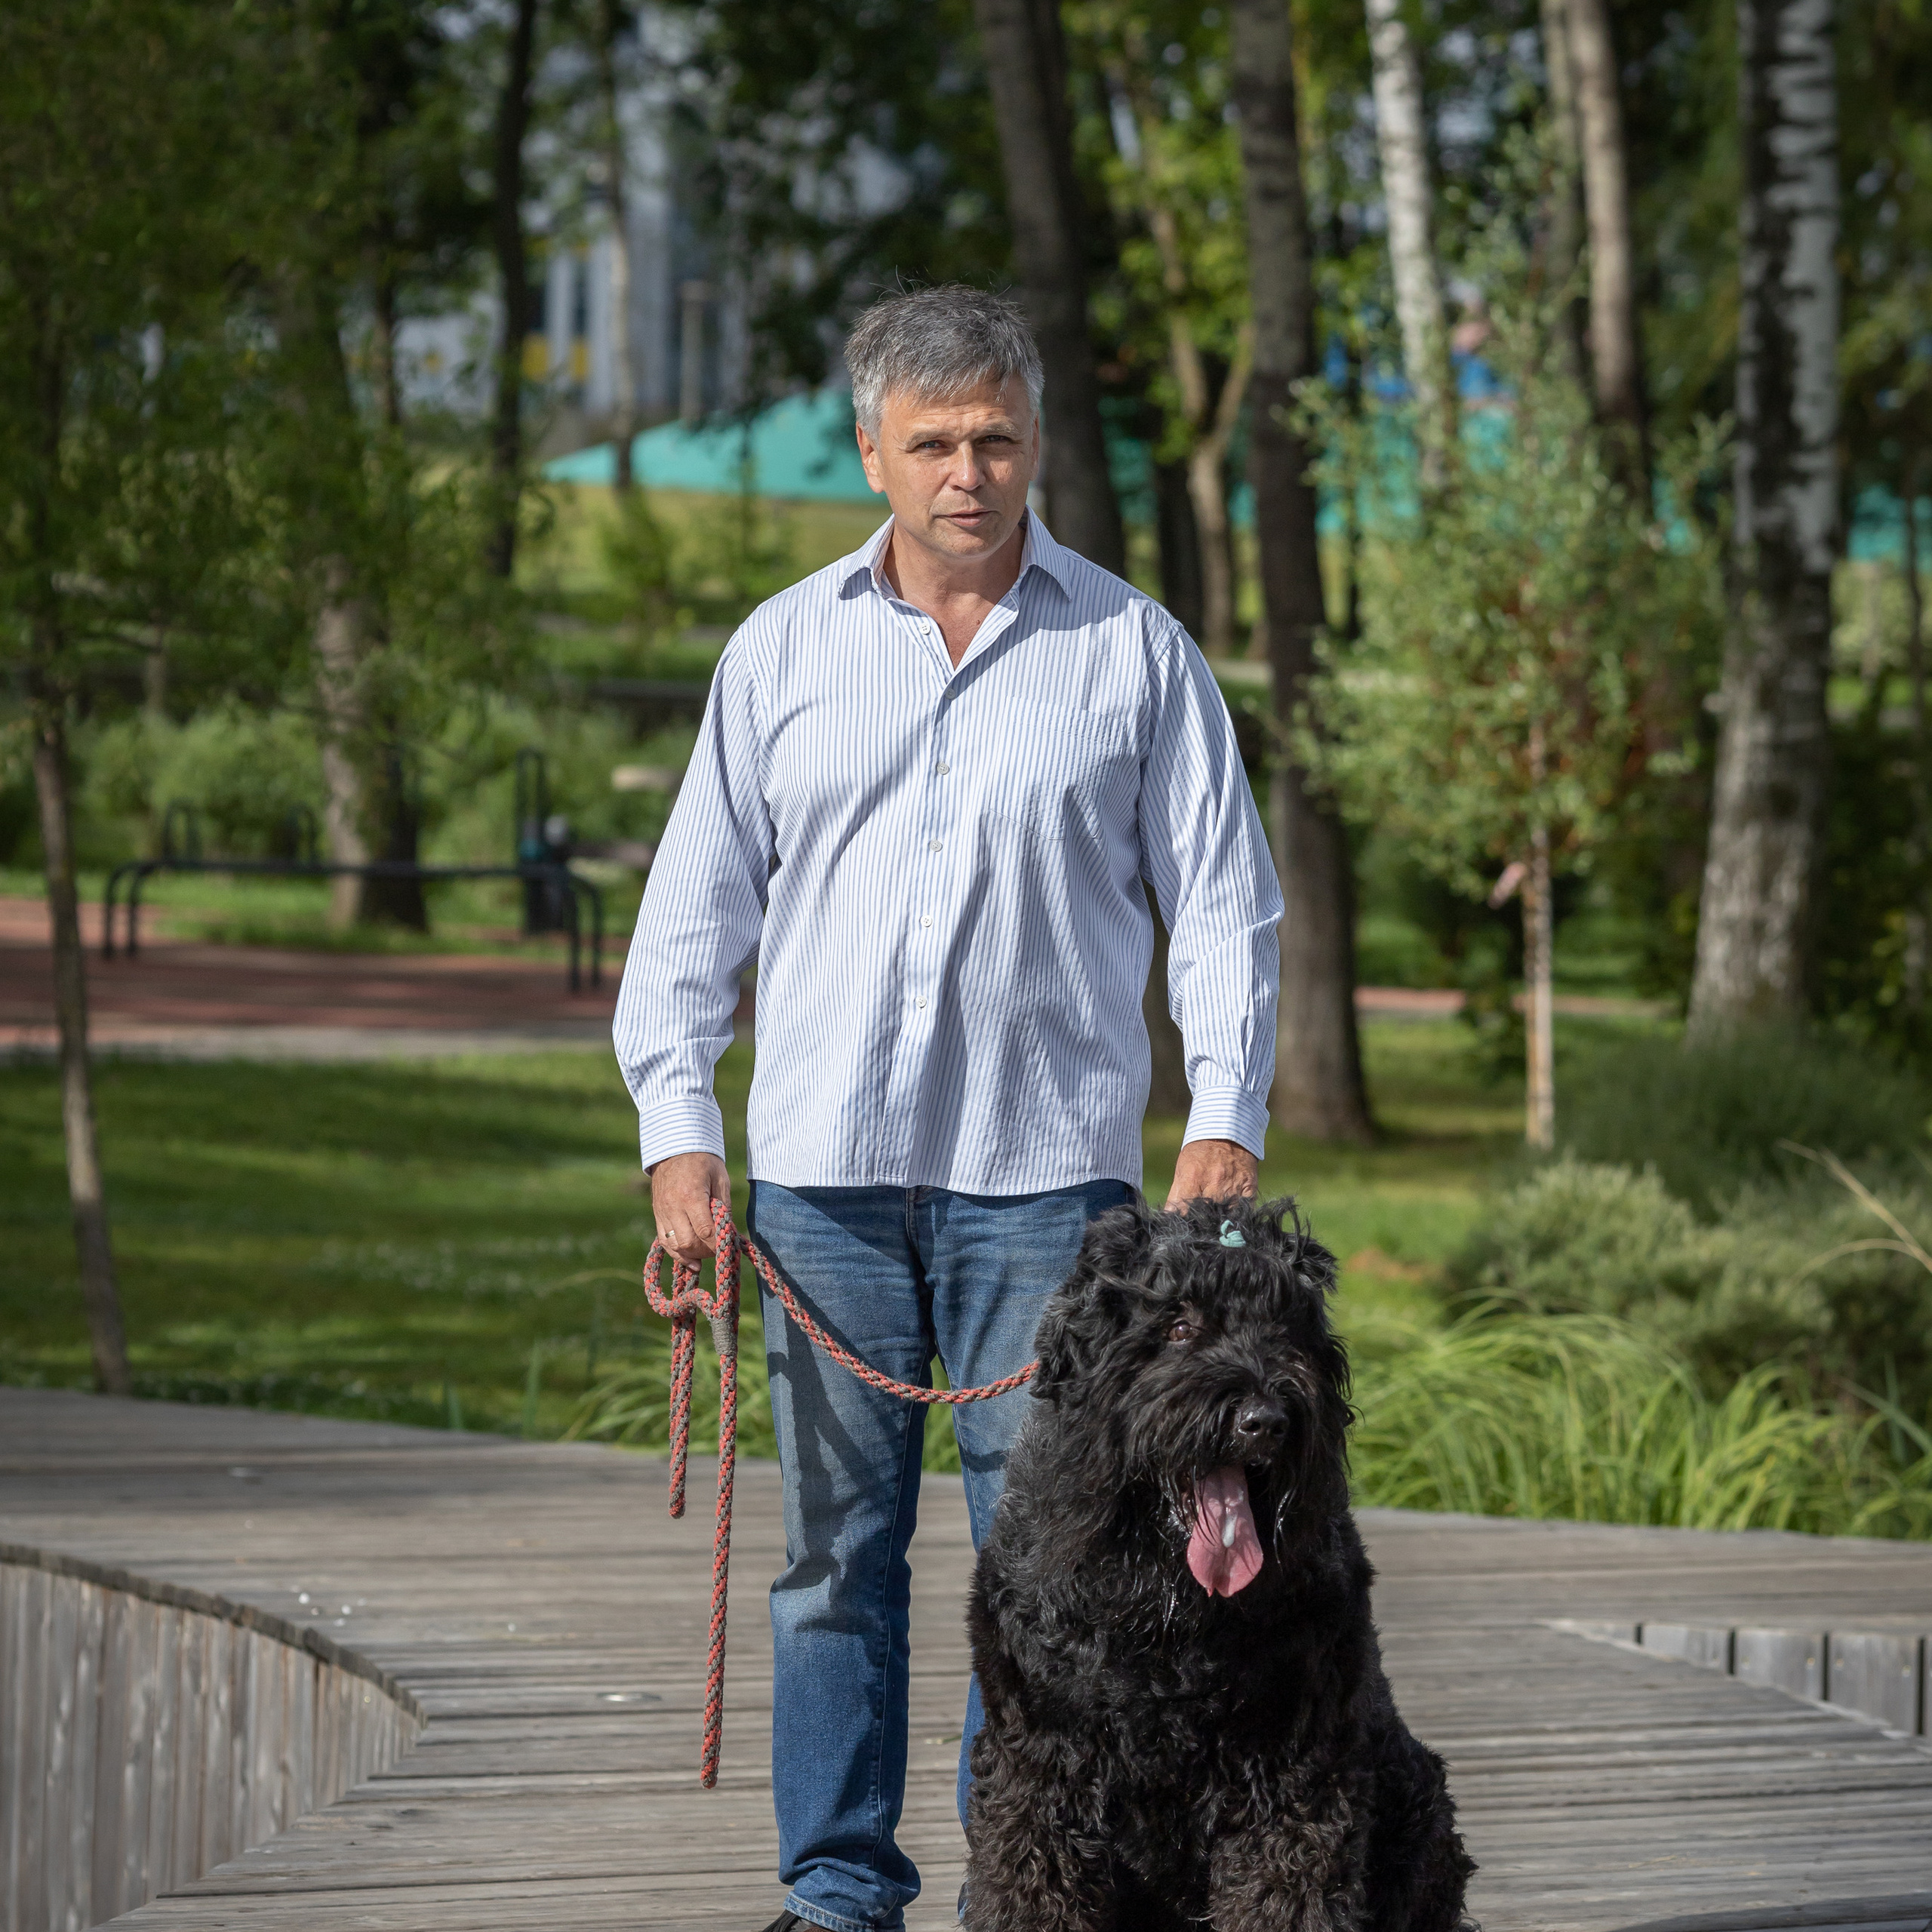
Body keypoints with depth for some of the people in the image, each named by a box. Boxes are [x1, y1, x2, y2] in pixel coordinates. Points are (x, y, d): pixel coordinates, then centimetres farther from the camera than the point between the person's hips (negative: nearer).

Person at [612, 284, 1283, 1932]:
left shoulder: (1133, 652, 7)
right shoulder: (784, 651, 11)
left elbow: (1224, 902, 7)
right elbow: (696, 906, 12)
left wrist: (1226, 1121, -4)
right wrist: (678, 1129, 3)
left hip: (1046, 1163, -1)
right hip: (825, 1164, 2)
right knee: (836, 1538, 3)